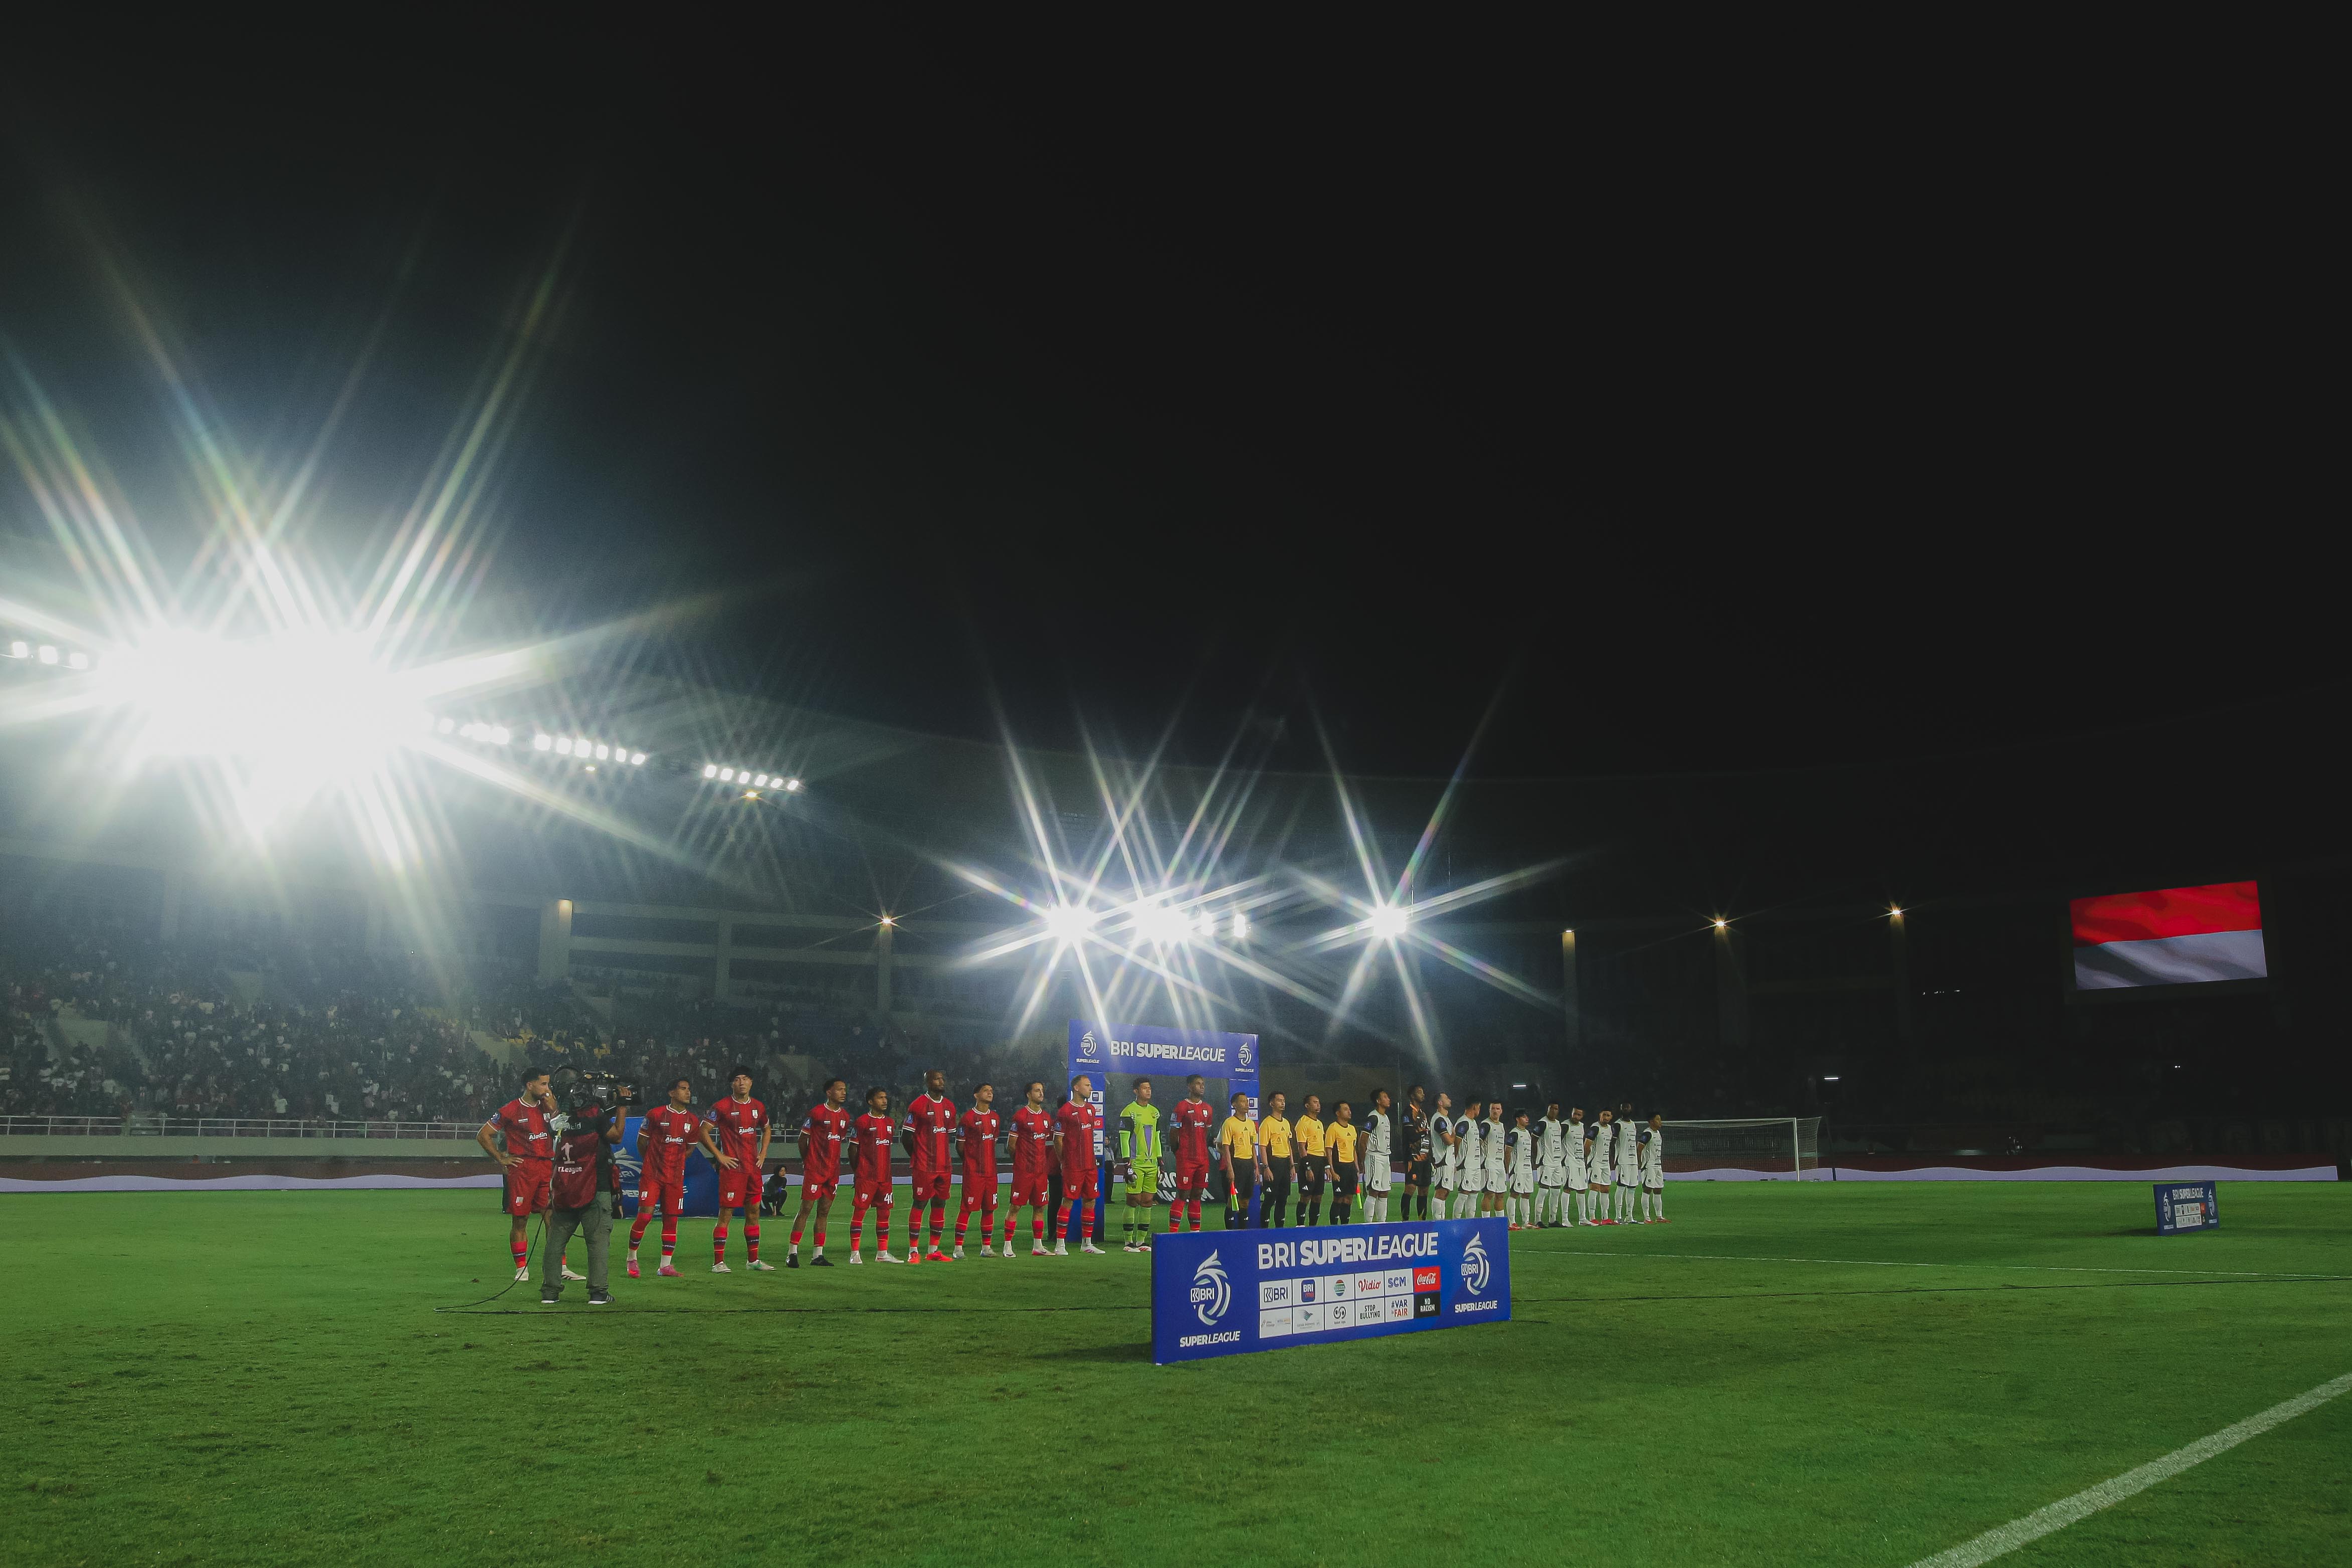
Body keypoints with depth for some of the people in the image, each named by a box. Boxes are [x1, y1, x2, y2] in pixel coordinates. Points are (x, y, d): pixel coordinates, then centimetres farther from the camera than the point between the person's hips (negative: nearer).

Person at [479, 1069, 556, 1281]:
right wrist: (501, 1159, 2)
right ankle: (522, 1269, 11)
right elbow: (483, 1136, 4)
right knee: (520, 1221, 1)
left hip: (547, 1167, 4)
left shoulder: (547, 1106, 14)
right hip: (522, 1169, -4)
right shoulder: (511, 1110, 0)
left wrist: (553, 1109, 0)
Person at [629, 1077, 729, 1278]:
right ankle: (632, 1258, 7)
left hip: (675, 1177, 4)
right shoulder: (656, 1115, -5)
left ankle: (665, 1265, 10)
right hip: (651, 1175, -4)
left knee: (671, 1219, 3)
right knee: (645, 1215, -11)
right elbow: (641, 1141, 7)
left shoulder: (693, 1121, 7)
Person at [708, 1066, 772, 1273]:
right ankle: (718, 1262, -1)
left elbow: (767, 1129, 26)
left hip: (753, 1168, 6)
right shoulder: (722, 1107, -7)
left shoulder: (758, 1107, 10)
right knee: (725, 1213, -6)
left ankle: (753, 1260, 17)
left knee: (754, 1212, 9)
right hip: (732, 1168, -6)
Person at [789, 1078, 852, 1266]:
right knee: (806, 1209, -5)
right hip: (814, 1170, -6)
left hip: (833, 1171, 6)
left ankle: (818, 1255, 12)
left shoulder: (846, 1116, 11)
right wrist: (807, 1162, 1)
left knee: (824, 1212, 8)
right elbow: (803, 1138, -3)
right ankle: (793, 1253, -1)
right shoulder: (817, 1113, -9)